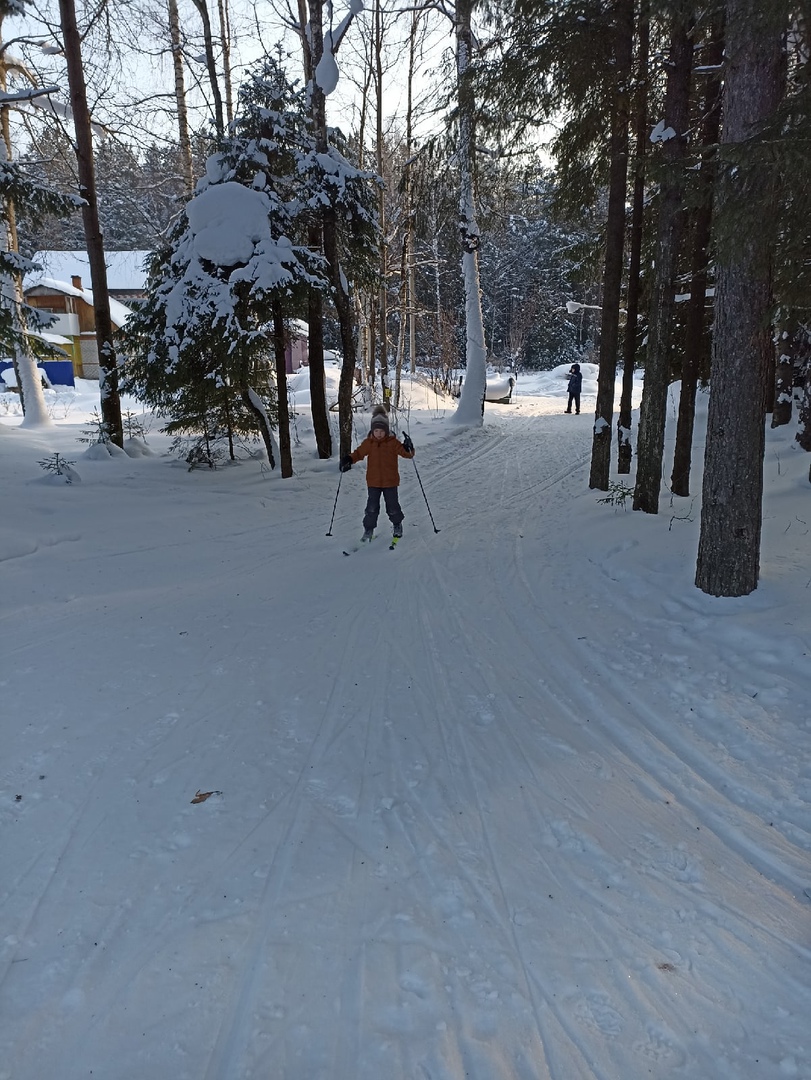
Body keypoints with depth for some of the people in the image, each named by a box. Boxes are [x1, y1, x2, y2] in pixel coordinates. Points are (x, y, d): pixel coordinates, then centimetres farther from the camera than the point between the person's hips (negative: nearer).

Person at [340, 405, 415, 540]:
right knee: (372, 507, 4)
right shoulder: (368, 442, -2)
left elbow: (405, 453, -12)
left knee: (392, 507, 8)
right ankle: (369, 529, 20)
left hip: (390, 482, -1)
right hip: (373, 482, 2)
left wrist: (408, 449, -35)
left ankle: (397, 524, 34)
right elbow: (358, 453, 6)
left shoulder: (393, 442, -8)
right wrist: (349, 459, -12)